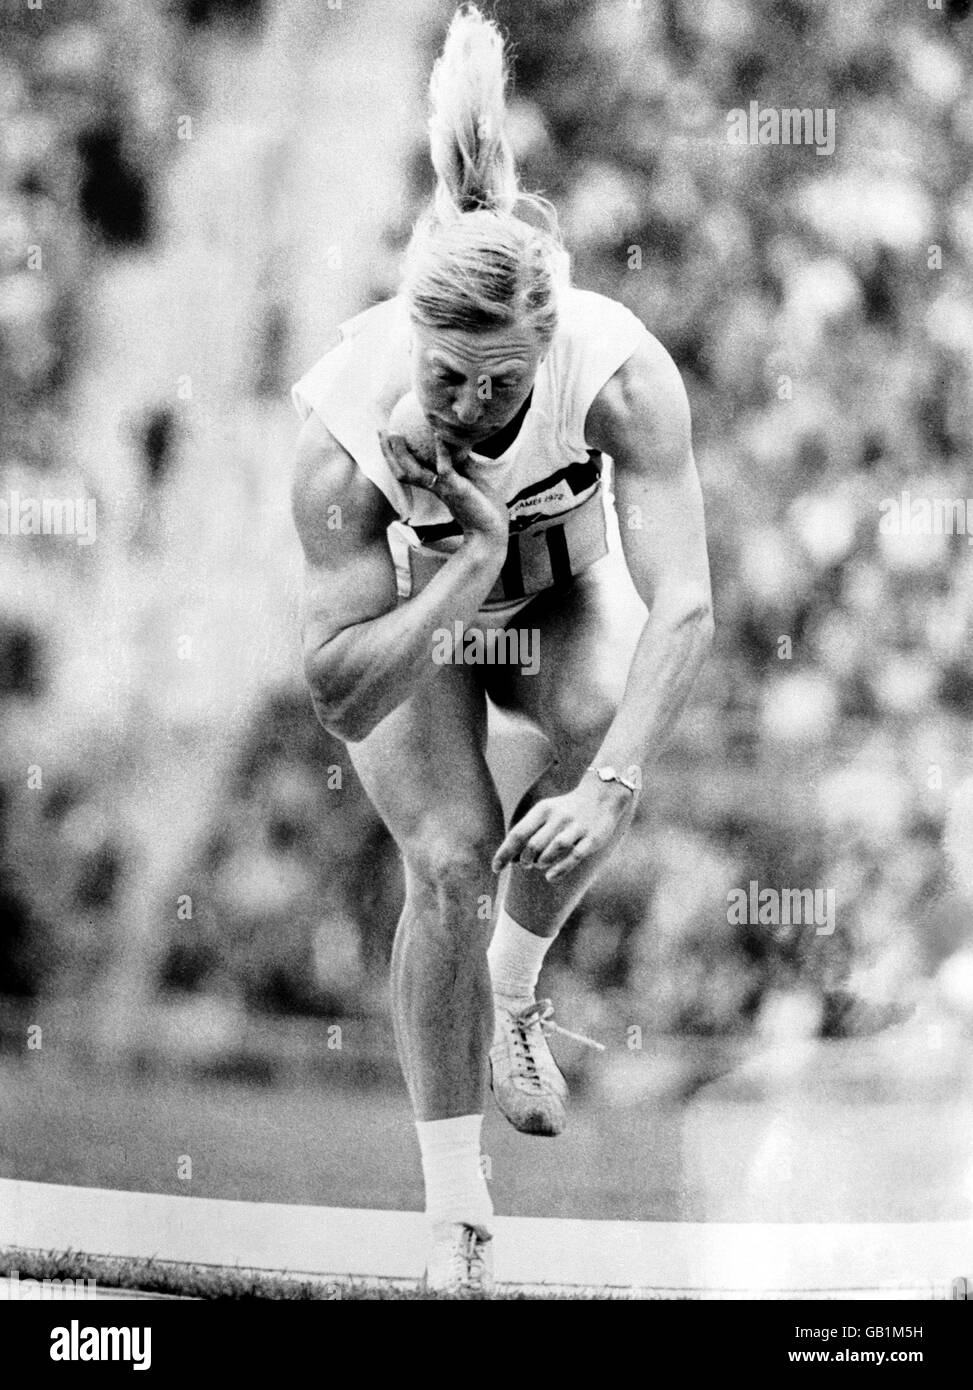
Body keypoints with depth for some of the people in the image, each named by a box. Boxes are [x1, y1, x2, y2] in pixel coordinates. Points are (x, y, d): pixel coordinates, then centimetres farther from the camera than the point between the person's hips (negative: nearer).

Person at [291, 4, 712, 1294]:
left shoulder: (620, 368, -36)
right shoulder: (348, 435, -37)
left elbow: (684, 604, -42)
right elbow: (340, 693, -36)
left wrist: (613, 787, -53)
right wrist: (471, 563, -45)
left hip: (558, 575, 2)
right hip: (407, 603, -2)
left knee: (605, 720, -29)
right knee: (451, 858, -19)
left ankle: (517, 989, 3)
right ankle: (455, 1212, -3)